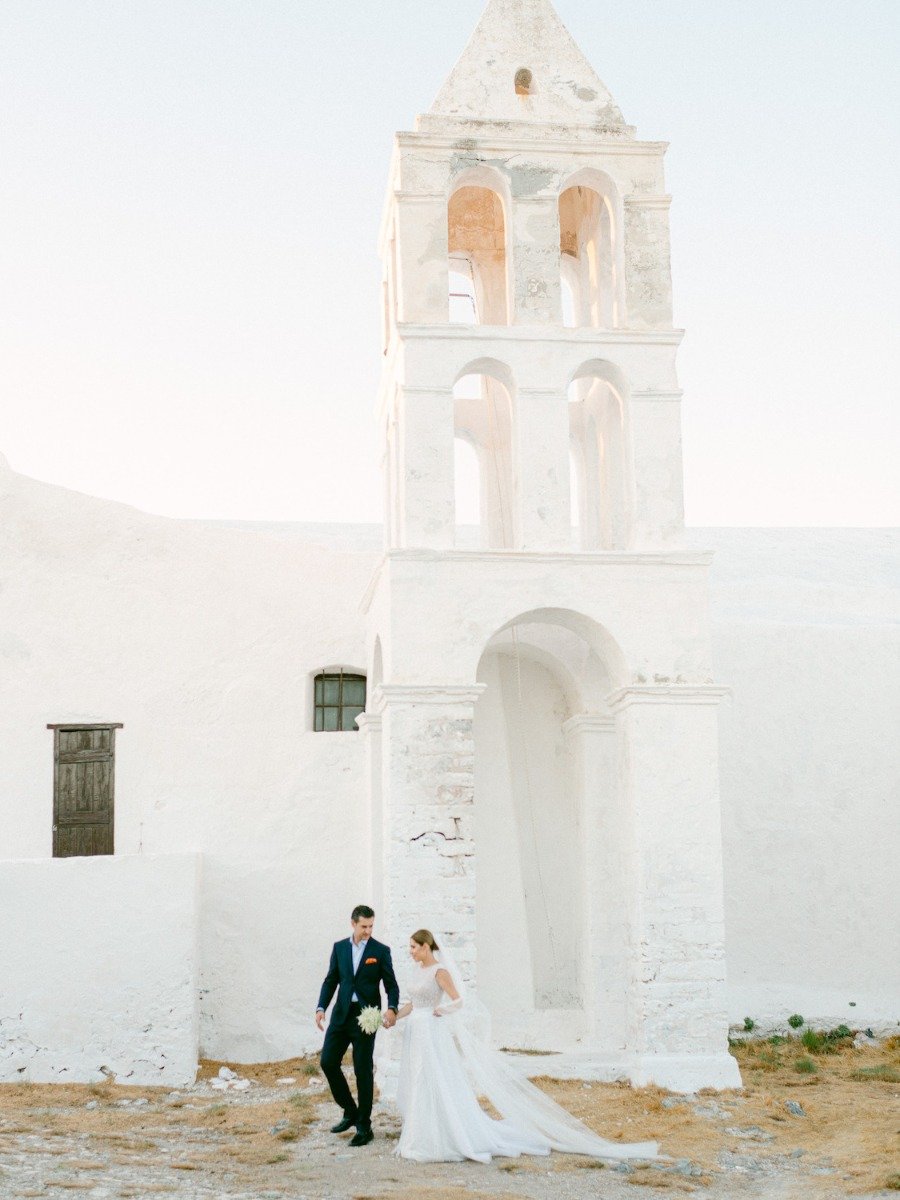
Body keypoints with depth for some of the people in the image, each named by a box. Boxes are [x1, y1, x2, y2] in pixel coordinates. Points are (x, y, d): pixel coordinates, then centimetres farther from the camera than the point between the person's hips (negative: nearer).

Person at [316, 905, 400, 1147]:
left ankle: (364, 1126, 9)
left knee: (363, 1070, 0)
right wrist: (321, 1007, -5)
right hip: (341, 1013, 4)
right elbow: (331, 980, 9)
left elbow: (391, 984, -2)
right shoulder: (339, 947, 7)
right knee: (328, 1062, -1)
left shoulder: (381, 950, -2)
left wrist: (392, 1008, -21)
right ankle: (350, 1111, 18)